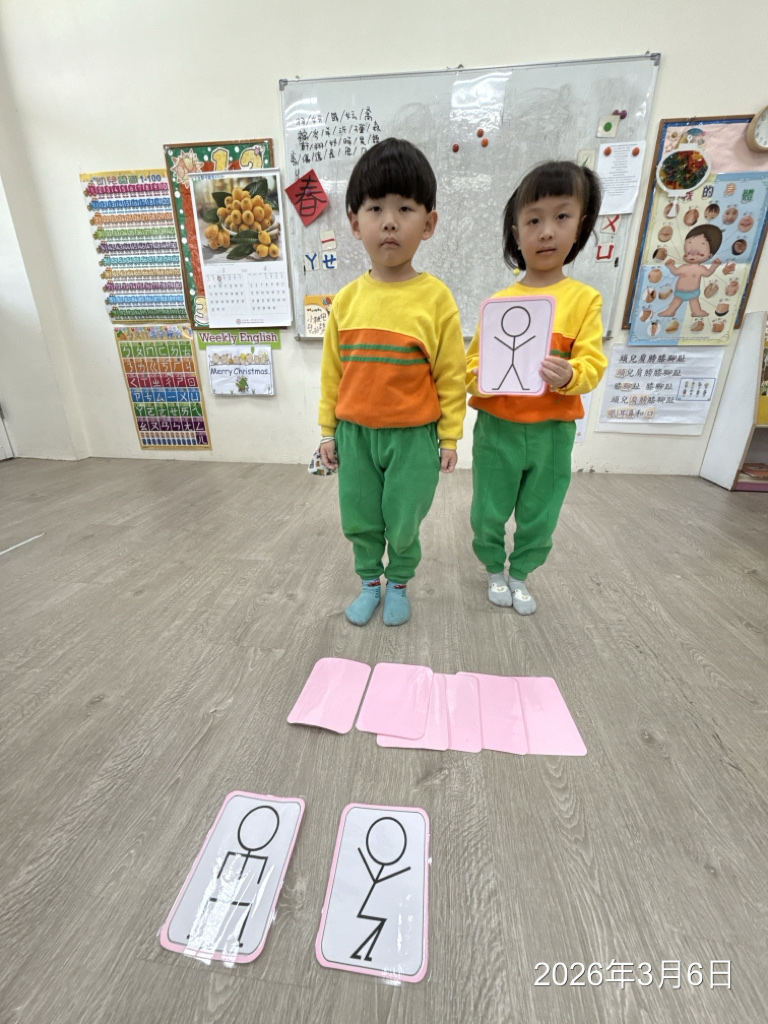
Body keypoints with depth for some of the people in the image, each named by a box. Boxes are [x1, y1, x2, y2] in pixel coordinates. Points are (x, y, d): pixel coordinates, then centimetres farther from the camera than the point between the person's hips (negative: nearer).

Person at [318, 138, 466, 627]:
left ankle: (400, 586, 39)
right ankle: (370, 583, 40)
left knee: (404, 523, 11)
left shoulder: (436, 297, -7)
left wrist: (450, 438, -2)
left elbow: (452, 376, -4)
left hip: (414, 437, -3)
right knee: (360, 520, 15)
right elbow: (332, 371, 7)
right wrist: (328, 431, 9)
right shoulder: (347, 299, 1)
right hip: (355, 434, 3)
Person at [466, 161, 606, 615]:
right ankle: (495, 570, 38)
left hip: (553, 431, 0)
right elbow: (472, 363, 3)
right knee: (488, 514, 11)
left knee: (539, 518, 13)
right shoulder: (498, 302, 1)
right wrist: (482, 378, -19)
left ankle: (521, 574, 39)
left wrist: (569, 375, -27)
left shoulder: (585, 298, -1)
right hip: (497, 427, 1)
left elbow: (593, 364, -6)